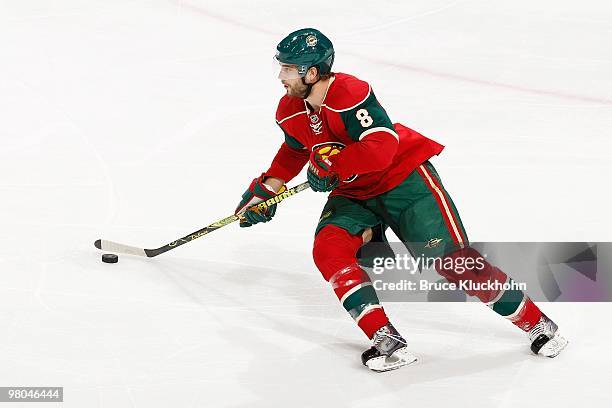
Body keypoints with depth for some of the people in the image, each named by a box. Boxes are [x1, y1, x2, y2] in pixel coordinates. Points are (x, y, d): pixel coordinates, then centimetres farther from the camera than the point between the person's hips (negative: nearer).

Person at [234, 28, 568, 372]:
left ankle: (536, 323, 4)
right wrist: (267, 189, 14)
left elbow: (381, 146, -36)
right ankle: (387, 341, -18)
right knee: (328, 249, -20)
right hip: (353, 193, 7)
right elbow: (296, 150, 20)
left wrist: (331, 167, -28)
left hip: (405, 178, -7)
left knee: (451, 258, -12)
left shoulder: (349, 92, -27)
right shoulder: (291, 111, -1)